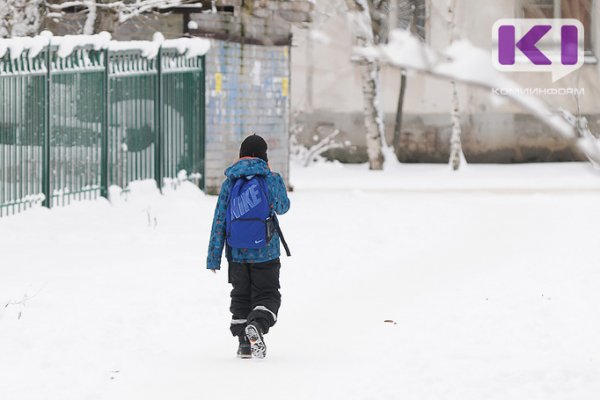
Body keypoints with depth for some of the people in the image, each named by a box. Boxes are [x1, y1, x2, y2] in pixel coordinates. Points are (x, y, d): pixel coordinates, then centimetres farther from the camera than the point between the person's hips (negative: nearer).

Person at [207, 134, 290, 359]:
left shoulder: (229, 182, 1)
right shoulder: (271, 179, -5)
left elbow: (219, 220, -1)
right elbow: (283, 207, 13)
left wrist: (214, 258, 2)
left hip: (237, 253, 2)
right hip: (265, 252, -2)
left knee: (240, 296, 16)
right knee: (267, 295, 6)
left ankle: (244, 344, 10)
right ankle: (257, 325, -23)